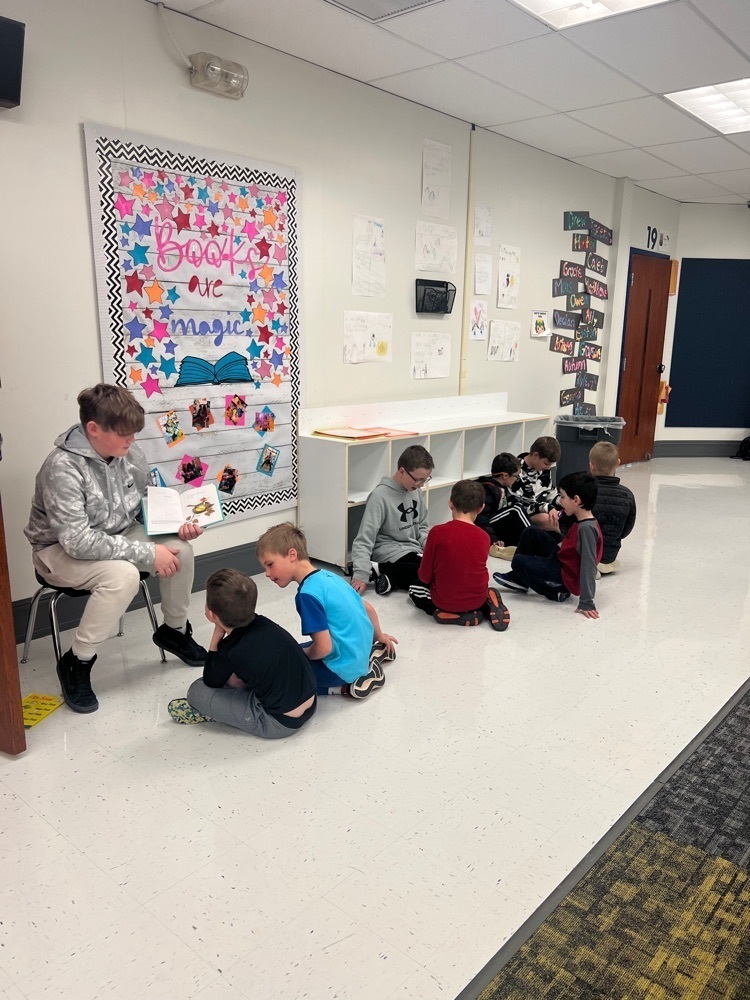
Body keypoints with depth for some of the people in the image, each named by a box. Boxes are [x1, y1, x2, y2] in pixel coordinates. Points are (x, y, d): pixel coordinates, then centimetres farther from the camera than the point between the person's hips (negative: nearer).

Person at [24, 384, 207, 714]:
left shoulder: (131, 454, -10)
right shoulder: (63, 467, -30)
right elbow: (79, 542, -34)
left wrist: (177, 524, -16)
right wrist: (148, 553, -33)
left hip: (117, 537, 6)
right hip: (61, 551, -6)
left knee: (179, 549, -15)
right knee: (122, 574, -34)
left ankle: (174, 631, 11)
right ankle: (77, 662, -12)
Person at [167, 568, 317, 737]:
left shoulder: (230, 651, -21)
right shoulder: (263, 624, -3)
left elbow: (211, 682, 2)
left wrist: (217, 636, -6)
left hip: (280, 723, -7)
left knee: (197, 691, -1)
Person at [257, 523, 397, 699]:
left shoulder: (308, 594, -23)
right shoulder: (328, 575, 3)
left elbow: (324, 648, -24)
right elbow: (368, 608, 14)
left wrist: (302, 654, -2)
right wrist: (379, 636, 31)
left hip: (345, 665, -9)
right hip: (362, 647, 9)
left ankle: (348, 683, -6)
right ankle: (377, 650, 20)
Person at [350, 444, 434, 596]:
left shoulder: (416, 490, 6)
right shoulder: (380, 496, -16)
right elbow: (364, 539, -17)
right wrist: (361, 574, -26)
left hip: (414, 551, 8)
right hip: (391, 555, -8)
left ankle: (391, 578, -8)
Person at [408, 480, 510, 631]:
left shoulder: (437, 532, -17)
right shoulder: (484, 537, -8)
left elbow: (425, 576, -9)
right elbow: (475, 571, 8)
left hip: (445, 600, -4)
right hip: (478, 599, 4)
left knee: (414, 588, 27)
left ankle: (451, 615, 2)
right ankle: (488, 606, 6)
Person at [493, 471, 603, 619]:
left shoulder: (586, 528, -28)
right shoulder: (583, 521, 0)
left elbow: (589, 567, -29)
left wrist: (586, 603, -28)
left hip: (566, 578, -9)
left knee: (519, 561, -6)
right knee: (531, 533, 8)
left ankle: (556, 592, 4)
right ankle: (518, 579, 19)